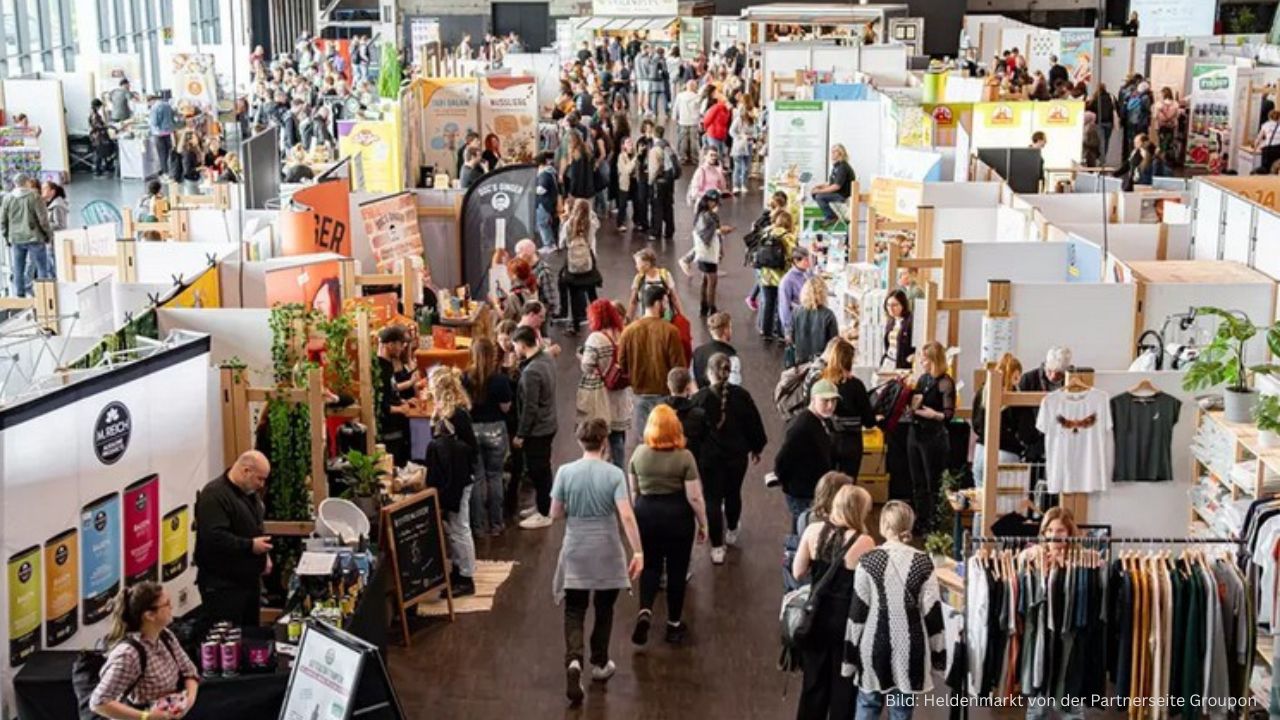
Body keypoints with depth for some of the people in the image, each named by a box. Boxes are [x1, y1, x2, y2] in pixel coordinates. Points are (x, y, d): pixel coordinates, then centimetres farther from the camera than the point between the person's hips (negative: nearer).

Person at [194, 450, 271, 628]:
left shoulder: (250, 493, 13)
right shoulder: (214, 495, -19)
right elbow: (213, 537, -30)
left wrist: (265, 555, 11)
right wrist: (250, 546, -24)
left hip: (248, 579, 9)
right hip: (222, 585, -9)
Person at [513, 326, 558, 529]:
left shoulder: (531, 371, -27)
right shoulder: (546, 358, 0)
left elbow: (530, 408, -23)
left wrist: (520, 434, -14)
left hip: (537, 429, -9)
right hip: (548, 425, 9)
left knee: (538, 471, 4)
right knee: (542, 469, 21)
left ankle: (544, 515, 15)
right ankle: (542, 506, 35)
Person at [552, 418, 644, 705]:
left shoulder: (565, 472, -7)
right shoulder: (614, 474, -11)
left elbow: (555, 513, -1)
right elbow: (626, 515, -19)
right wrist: (638, 552, -17)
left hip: (576, 551, 0)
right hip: (607, 552, 0)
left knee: (574, 611, 7)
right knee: (604, 609, 18)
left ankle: (573, 660, -17)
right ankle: (600, 664, 30)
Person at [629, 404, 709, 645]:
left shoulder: (639, 453, -5)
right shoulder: (684, 457, -15)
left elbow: (633, 491, 5)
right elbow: (694, 497, -12)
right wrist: (703, 525, 1)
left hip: (646, 514, 2)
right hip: (678, 517, -2)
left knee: (650, 565, 17)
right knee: (677, 569, 12)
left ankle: (645, 611, -5)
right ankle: (674, 624, 21)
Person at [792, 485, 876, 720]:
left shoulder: (813, 530, -8)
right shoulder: (863, 542, -20)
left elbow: (798, 572, -1)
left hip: (817, 615, 4)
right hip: (848, 619, -4)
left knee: (814, 680, 18)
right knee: (843, 684, 13)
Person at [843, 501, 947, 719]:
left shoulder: (868, 561, -6)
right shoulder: (923, 563, -3)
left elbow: (857, 610, -4)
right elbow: (932, 612, -2)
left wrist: (850, 654, 3)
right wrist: (938, 653, 8)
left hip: (875, 645, -1)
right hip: (910, 647, 1)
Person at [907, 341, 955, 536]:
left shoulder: (945, 382, -13)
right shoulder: (922, 378, 9)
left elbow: (949, 414, -16)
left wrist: (935, 414, -33)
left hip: (934, 437, -8)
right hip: (915, 433, 8)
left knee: (933, 484, 1)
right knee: (917, 483, 15)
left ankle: (934, 526, 9)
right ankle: (919, 523, 25)